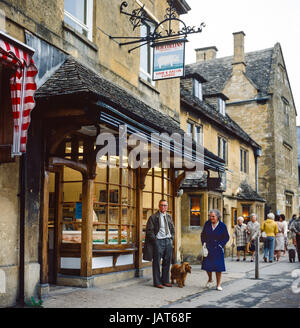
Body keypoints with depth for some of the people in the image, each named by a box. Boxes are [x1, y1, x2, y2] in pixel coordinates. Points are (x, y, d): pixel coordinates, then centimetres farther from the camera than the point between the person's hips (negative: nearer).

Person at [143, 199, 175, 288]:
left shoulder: (169, 217, 14)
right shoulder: (153, 217, -4)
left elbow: (172, 229, 22)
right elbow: (149, 231, -6)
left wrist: (172, 238, 8)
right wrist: (155, 240, -11)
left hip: (168, 241, 5)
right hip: (158, 241, -5)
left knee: (167, 262, 9)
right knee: (157, 262, -1)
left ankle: (165, 280, 19)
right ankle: (157, 282, 6)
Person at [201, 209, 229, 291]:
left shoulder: (222, 226, -4)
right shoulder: (207, 224, 3)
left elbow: (226, 237, 1)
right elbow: (203, 235, 12)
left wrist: (221, 245, -9)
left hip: (218, 249, -2)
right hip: (208, 248, 2)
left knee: (218, 266, -2)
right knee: (207, 265, 0)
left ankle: (218, 285, 10)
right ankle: (210, 279, 29)